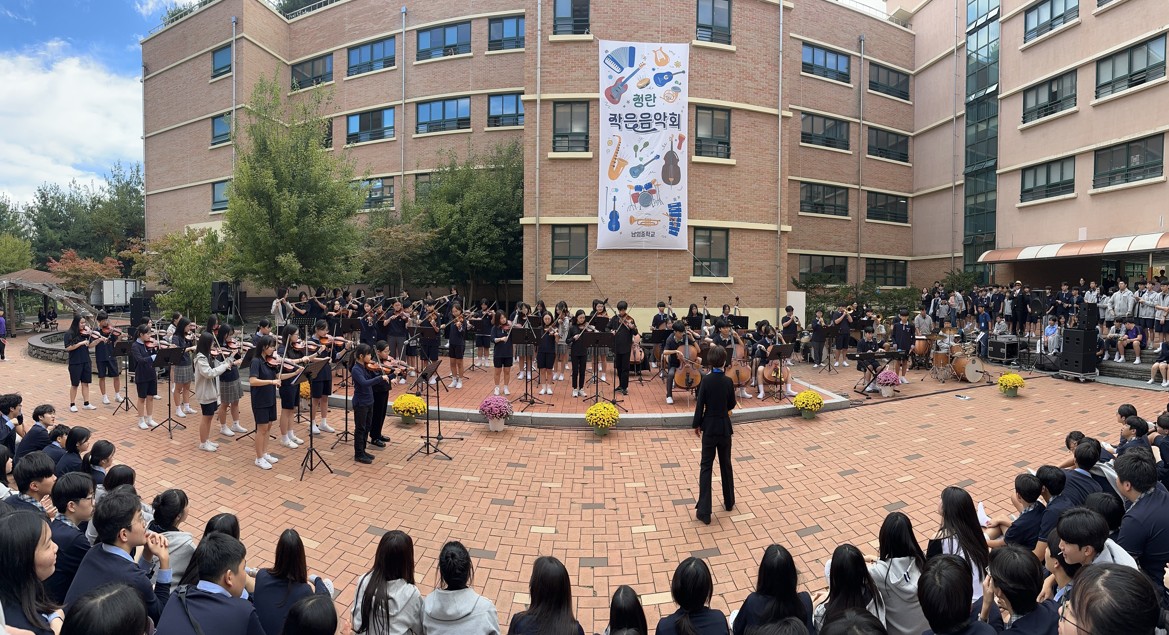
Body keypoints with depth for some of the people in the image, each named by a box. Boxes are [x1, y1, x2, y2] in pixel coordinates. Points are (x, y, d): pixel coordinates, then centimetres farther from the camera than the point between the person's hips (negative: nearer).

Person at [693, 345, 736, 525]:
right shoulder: (728, 381, -8)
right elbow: (732, 405, 1)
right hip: (724, 427, 2)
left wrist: (696, 425, 4)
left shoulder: (706, 381, -13)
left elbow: (699, 405, -10)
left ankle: (704, 510, -2)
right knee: (726, 464, 18)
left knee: (706, 467, 2)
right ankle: (729, 501, 33)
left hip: (709, 427, -2)